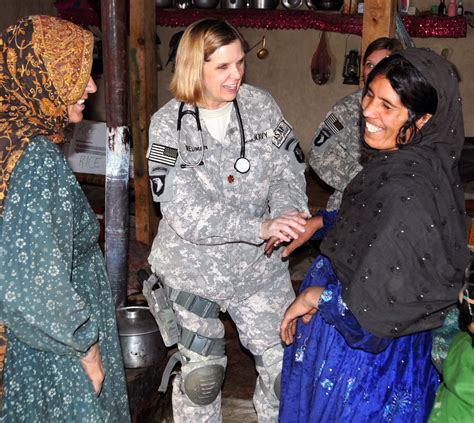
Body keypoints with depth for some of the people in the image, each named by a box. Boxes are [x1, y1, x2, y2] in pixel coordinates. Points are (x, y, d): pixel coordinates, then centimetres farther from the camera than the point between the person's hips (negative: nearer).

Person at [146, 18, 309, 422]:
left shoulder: (260, 105, -4)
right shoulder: (169, 124, -13)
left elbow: (289, 170, -2)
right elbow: (185, 212, -21)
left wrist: (285, 214, -25)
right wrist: (260, 227, -31)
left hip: (259, 265, 2)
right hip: (194, 266, -2)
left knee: (285, 363, 8)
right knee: (201, 374, 13)